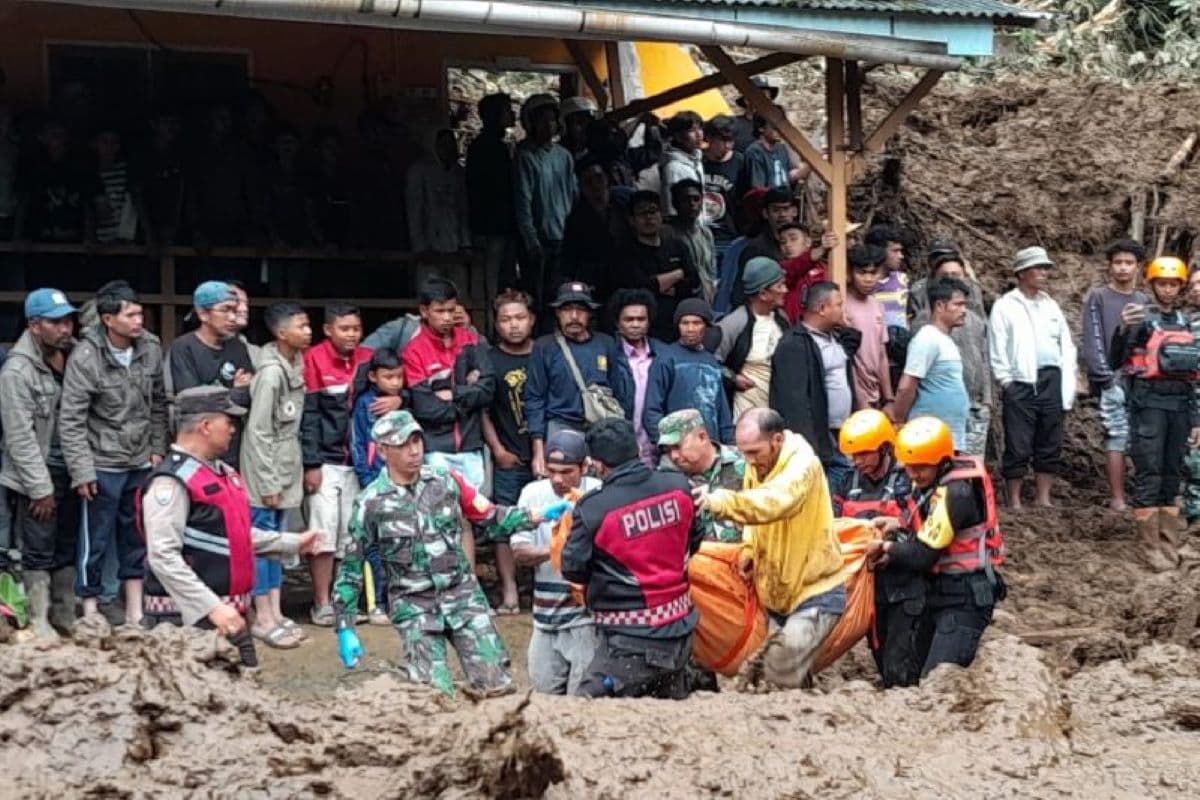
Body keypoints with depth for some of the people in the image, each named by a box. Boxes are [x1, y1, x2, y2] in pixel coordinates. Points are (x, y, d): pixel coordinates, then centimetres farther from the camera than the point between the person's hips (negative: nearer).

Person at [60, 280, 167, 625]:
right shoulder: (85, 357, -16)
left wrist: (157, 449, 7)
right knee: (96, 542, 2)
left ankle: (135, 615, 23)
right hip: (103, 466, -5)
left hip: (141, 463, 5)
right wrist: (82, 471, -17)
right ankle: (90, 614, 12)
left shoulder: (151, 348, -4)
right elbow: (70, 420, -15)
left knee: (137, 540, 13)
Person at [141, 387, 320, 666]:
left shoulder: (222, 472, 14)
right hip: (190, 618, -9)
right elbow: (163, 557, -23)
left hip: (230, 614, 9)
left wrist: (292, 543, 26)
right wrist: (212, 608, -26)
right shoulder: (171, 482, -16)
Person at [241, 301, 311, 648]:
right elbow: (258, 431, -18)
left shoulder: (297, 363, 4)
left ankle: (275, 612, 21)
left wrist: (287, 474, 11)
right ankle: (263, 619, 6)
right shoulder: (271, 373, -20)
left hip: (287, 465, 8)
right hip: (266, 467, -8)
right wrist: (268, 482, -16)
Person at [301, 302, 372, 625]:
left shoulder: (368, 359, 7)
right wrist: (311, 464, -11)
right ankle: (322, 604, 3)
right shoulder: (314, 359, -6)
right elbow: (308, 415, -8)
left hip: (356, 461, 5)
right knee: (324, 532, -5)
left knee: (351, 534, 7)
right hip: (325, 462, -5)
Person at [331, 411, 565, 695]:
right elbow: (350, 568, 2)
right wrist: (345, 630, -2)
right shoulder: (371, 503, -4)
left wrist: (542, 515, -5)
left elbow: (491, 519, 9)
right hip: (414, 606, -2)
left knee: (498, 686, -5)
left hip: (462, 594, 2)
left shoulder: (445, 479, 2)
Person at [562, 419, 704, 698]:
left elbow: (573, 569, -9)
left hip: (631, 642, -6)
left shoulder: (592, 509, -17)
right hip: (680, 632, 6)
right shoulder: (678, 487, -3)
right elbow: (694, 541, 12)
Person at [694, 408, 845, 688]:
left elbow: (771, 502, -42)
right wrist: (748, 551, -3)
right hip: (776, 591, 8)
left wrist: (718, 501, -54)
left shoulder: (803, 464, -23)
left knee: (781, 680, -15)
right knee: (767, 672, 13)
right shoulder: (759, 464, 2)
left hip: (814, 592, -8)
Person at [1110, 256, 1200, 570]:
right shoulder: (1141, 318, -3)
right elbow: (1115, 361, -13)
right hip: (1149, 403, -5)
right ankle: (1152, 545, -4)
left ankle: (1170, 541, 13)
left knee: (1172, 474, 8)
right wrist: (1123, 329, -32)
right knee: (1148, 473, -6)